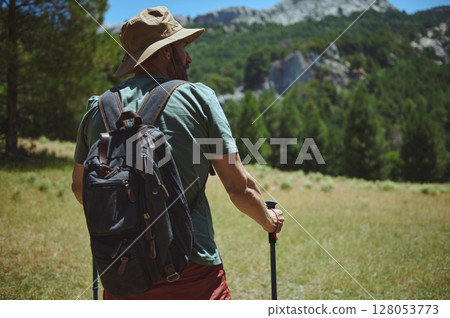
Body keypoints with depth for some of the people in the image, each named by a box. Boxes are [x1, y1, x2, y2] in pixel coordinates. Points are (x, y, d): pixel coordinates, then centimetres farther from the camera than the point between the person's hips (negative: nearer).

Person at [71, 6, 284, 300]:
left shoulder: (98, 108, 7)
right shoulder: (197, 96, -2)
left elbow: (80, 188, 22)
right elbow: (240, 187, -2)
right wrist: (268, 220, 18)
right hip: (190, 271, -3)